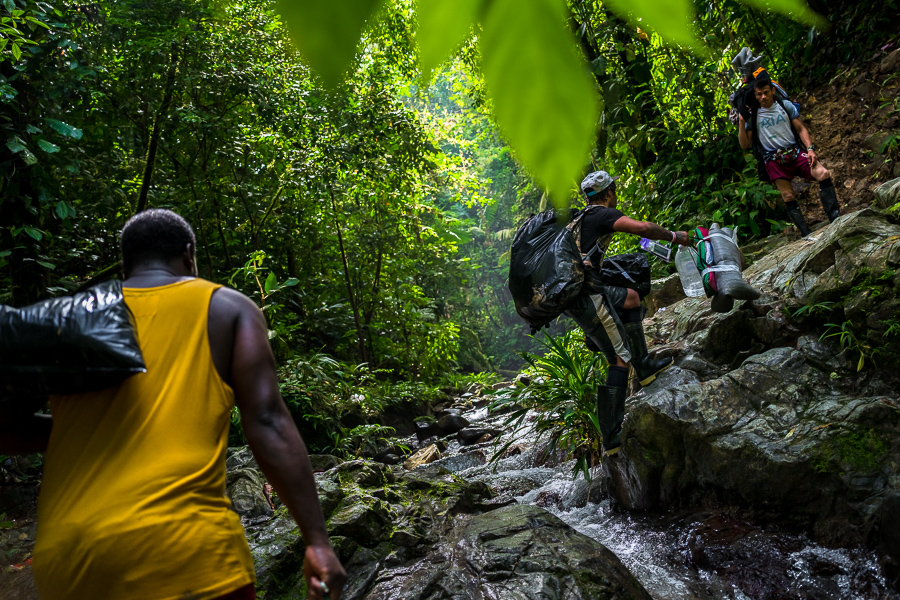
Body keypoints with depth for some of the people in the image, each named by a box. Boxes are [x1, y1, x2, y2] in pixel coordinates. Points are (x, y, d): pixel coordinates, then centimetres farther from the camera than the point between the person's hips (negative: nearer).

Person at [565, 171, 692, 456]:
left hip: (567, 291, 9)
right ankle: (611, 438, -5)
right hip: (584, 296, -9)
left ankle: (644, 367, 28)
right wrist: (674, 236, -4)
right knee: (620, 358, -3)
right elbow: (643, 228, -19)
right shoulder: (603, 215, -5)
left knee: (631, 297, 28)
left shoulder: (577, 218, 21)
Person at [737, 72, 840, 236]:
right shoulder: (752, 115, 6)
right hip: (774, 160, -1)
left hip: (795, 152, 1)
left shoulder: (786, 106, 11)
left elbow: (801, 129, 10)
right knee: (788, 197, -11)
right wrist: (741, 123, -8)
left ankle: (836, 220, -21)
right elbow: (745, 145, 4)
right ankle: (807, 235, -11)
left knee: (824, 174, -23)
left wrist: (810, 149, -5)